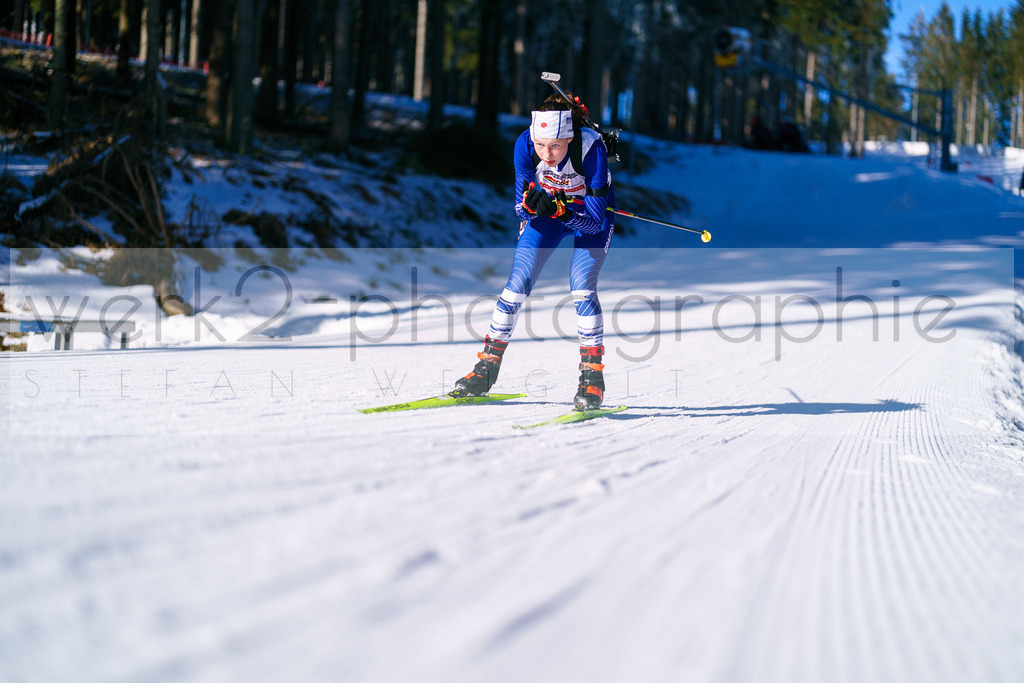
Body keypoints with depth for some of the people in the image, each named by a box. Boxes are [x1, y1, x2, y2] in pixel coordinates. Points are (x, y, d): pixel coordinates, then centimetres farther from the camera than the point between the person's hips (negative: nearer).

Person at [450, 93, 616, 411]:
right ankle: (487, 366, 9)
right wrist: (530, 202, -40)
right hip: (545, 209, 3)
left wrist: (558, 209, -48)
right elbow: (522, 210, -18)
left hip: (590, 214, -3)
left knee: (582, 286, -21)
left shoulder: (591, 148, -36)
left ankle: (593, 376, -10)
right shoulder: (525, 145, -28)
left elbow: (595, 219, -33)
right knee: (517, 284, -6)